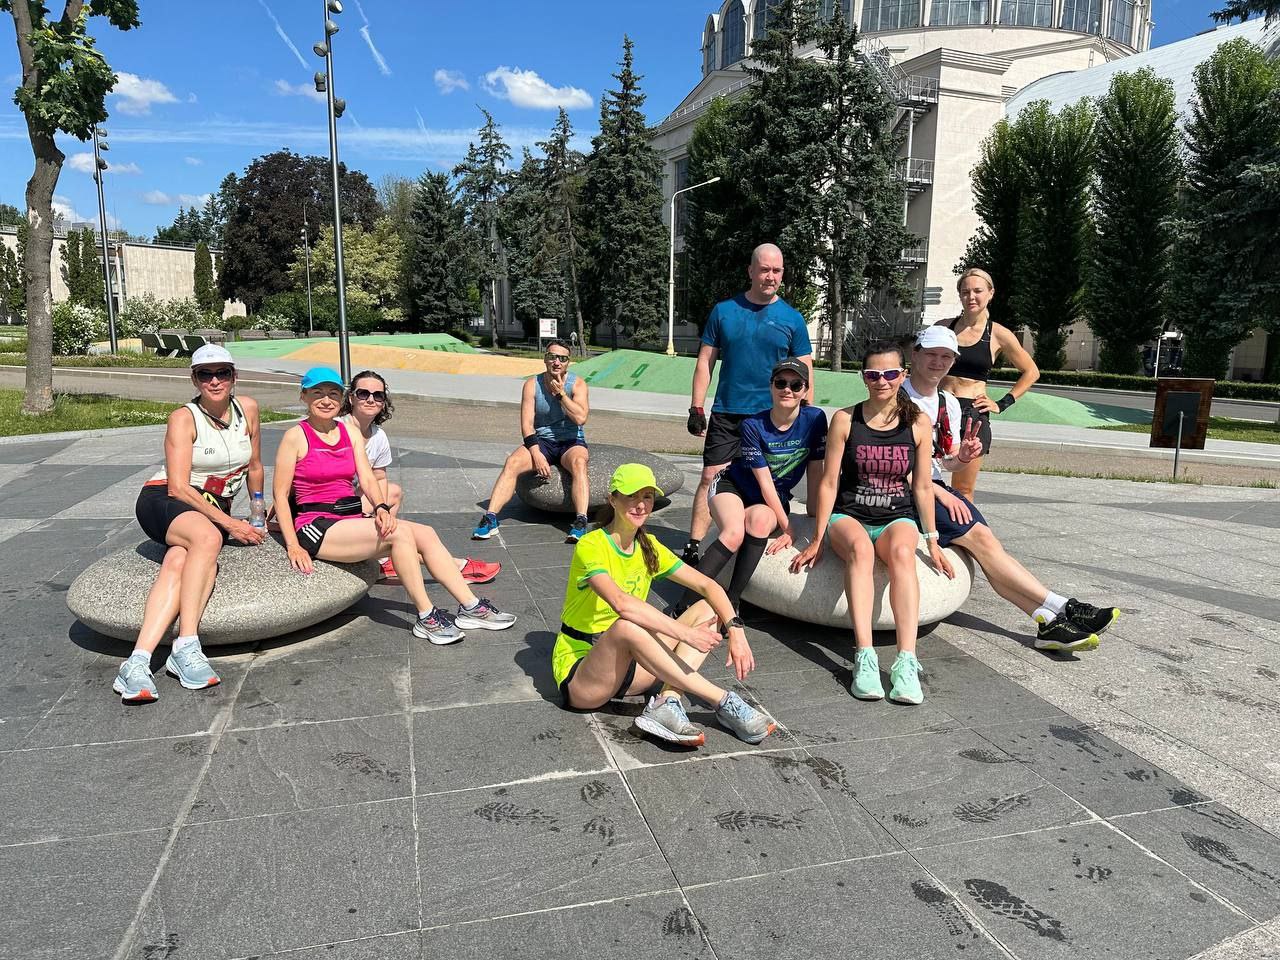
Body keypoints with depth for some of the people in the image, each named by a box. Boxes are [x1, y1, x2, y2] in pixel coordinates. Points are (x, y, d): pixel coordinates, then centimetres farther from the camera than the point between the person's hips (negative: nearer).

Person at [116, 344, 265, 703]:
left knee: (179, 562, -32)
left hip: (216, 512, 4)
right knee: (208, 536, -39)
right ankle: (186, 647, -43)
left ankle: (139, 660, -44)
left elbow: (254, 466, 19)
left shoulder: (247, 408, 6)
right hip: (163, 502, -3)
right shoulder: (183, 418, -7)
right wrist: (230, 524, -16)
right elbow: (178, 488, -13)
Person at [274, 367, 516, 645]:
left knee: (425, 534, -11)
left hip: (351, 519, 6)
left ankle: (470, 607, -10)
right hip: (317, 526, -6)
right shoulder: (295, 436, -5)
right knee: (399, 533, -26)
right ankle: (426, 618, -19)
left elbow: (368, 479, 4)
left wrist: (381, 508, -18)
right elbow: (280, 493, -7)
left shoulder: (351, 433, 12)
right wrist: (293, 546, -15)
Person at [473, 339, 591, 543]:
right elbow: (526, 424, -6)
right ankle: (490, 518, -28)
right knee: (512, 463, -25)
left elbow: (581, 418, -18)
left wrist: (560, 393, -18)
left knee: (578, 463, -36)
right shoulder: (532, 384, 0)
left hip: (571, 442, -1)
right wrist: (536, 454, -20)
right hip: (541, 441, 2)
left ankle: (581, 521, -44)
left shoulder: (577, 384, -3)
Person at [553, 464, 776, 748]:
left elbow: (707, 585, -1)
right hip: (578, 674, -7)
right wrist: (684, 633, -36)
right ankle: (725, 703, -28)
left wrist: (735, 630, -17)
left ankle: (667, 703, -27)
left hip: (626, 667, 7)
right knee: (627, 626, -39)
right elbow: (621, 603, -35)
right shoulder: (591, 546, -17)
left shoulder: (649, 547, 5)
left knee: (706, 610, -4)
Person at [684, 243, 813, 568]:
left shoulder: (792, 318, 4)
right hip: (726, 413, 0)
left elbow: (805, 372, 7)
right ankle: (692, 548, -1)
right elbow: (705, 362, 6)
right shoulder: (724, 311, 4)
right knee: (711, 478, -5)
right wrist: (696, 408, -1)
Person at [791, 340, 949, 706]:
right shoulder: (845, 420, -2)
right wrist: (817, 540, -3)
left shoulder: (918, 424, 2)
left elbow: (922, 486, 7)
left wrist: (933, 543, 6)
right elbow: (829, 482, -1)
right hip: (848, 515, -1)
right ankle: (864, 657, -42)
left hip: (897, 517, 1)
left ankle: (906, 662, -41)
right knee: (860, 549, -36)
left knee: (901, 552, -35)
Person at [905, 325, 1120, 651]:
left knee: (983, 541, -14)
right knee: (980, 537, -18)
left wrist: (962, 457, -8)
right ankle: (1061, 608, -17)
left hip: (937, 489, 7)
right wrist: (939, 493, -17)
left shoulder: (949, 403, 16)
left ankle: (1049, 622, -21)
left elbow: (944, 463, 17)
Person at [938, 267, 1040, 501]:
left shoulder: (999, 335, 3)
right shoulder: (944, 327, 8)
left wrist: (1002, 404, 7)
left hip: (973, 414, -1)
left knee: (963, 490, 2)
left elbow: (1031, 372, 14)